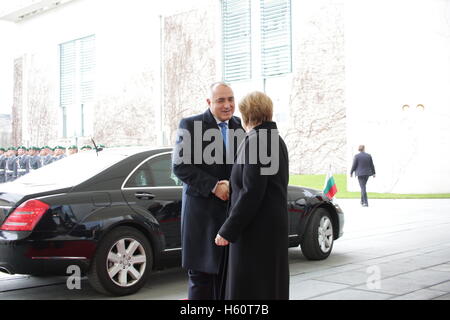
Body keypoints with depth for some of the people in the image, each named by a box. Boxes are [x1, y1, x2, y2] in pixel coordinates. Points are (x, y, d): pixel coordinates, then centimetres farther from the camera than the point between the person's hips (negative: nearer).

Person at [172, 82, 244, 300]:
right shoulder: (190, 125, -2)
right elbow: (180, 166, -9)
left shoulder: (241, 127, 10)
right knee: (201, 273, 3)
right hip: (202, 211, -4)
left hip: (233, 211, 4)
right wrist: (214, 186, -16)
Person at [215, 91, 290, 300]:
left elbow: (251, 193, -21)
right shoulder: (276, 140, 14)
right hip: (274, 227, 10)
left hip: (255, 230, -10)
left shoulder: (255, 141, -15)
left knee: (249, 287, -4)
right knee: (271, 284, 14)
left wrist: (228, 230, -17)